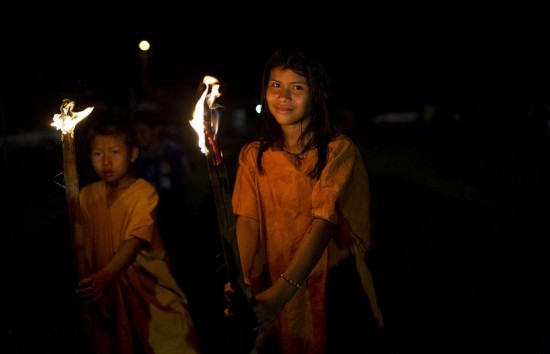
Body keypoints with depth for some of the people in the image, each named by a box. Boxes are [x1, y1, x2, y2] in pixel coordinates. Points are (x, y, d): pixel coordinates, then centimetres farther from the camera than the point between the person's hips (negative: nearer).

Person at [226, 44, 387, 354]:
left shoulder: (339, 151, -12)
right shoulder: (253, 155, 2)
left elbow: (324, 222, -23)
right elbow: (248, 220, -9)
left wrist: (282, 292, -36)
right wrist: (243, 281, -27)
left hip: (334, 293, -3)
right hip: (272, 293, 3)